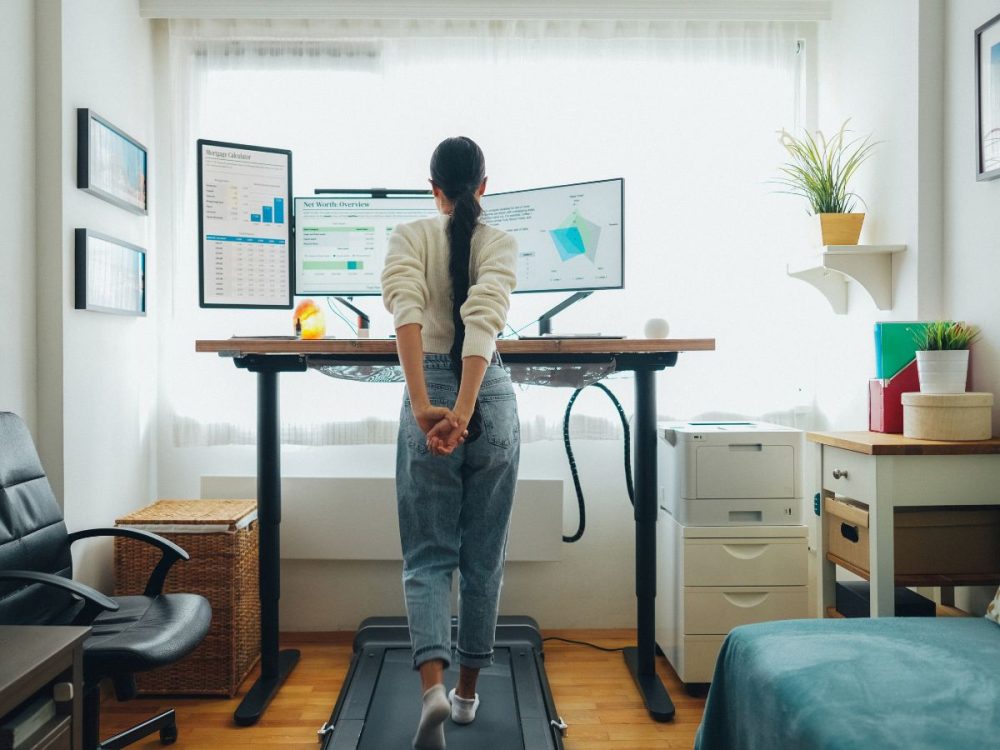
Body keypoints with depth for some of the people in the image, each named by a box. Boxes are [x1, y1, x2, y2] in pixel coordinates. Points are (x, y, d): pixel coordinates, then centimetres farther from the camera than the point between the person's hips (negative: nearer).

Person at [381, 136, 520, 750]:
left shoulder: (409, 237, -1)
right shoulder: (501, 243, -1)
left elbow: (407, 311, -20)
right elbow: (485, 321, -18)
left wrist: (424, 405, -27)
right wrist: (463, 412, -27)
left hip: (428, 396, -1)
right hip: (492, 399, 1)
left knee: (428, 556, 7)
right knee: (484, 558, 14)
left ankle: (433, 688, -12)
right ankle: (468, 691, 25)